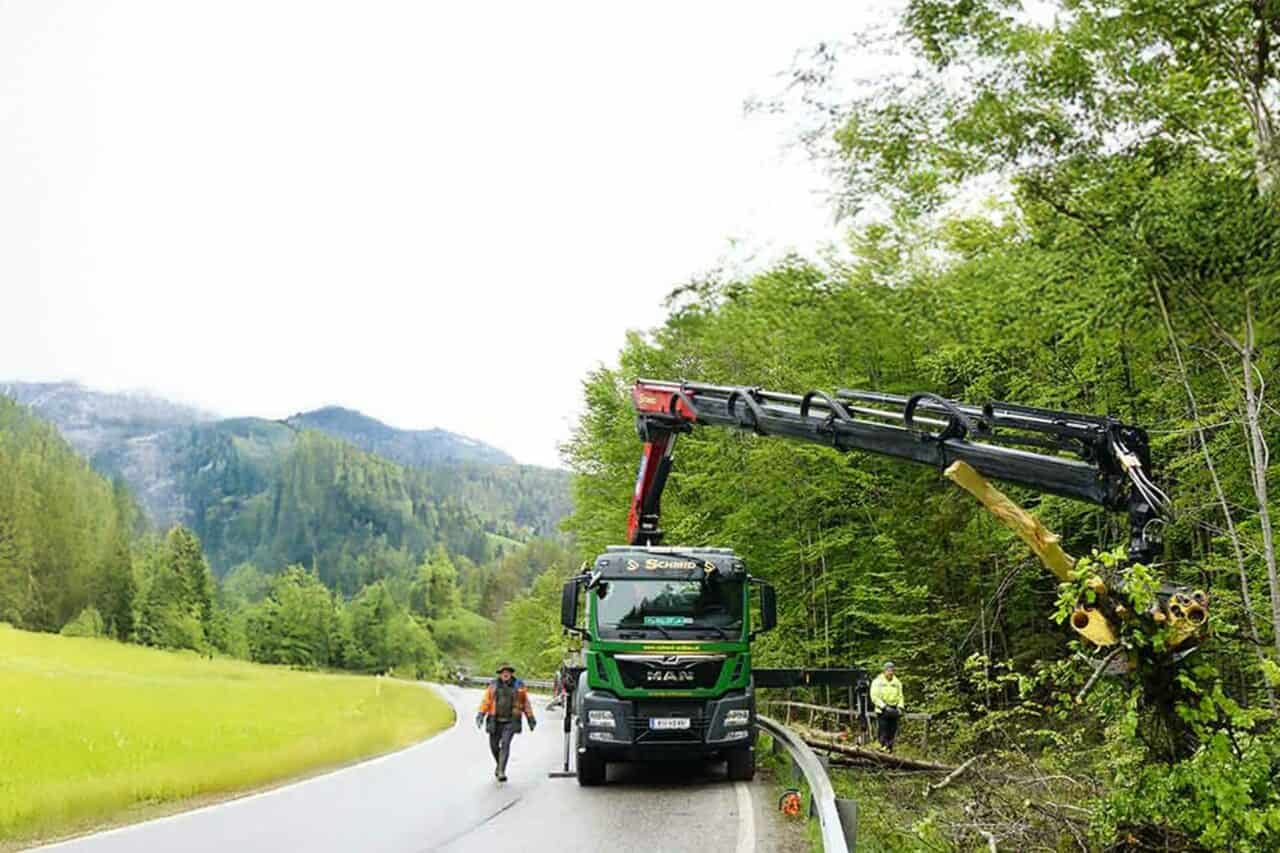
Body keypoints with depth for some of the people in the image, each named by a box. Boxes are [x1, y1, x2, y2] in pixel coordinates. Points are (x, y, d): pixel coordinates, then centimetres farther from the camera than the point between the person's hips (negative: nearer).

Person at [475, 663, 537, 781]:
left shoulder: (519, 686, 1)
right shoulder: (493, 686, 3)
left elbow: (526, 703, 7)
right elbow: (486, 701, -2)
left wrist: (531, 719, 8)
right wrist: (480, 714, -16)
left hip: (511, 722, -2)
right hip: (495, 721, 2)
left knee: (505, 744, -17)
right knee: (494, 745, 9)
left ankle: (501, 772, -19)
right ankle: (499, 764, 39)